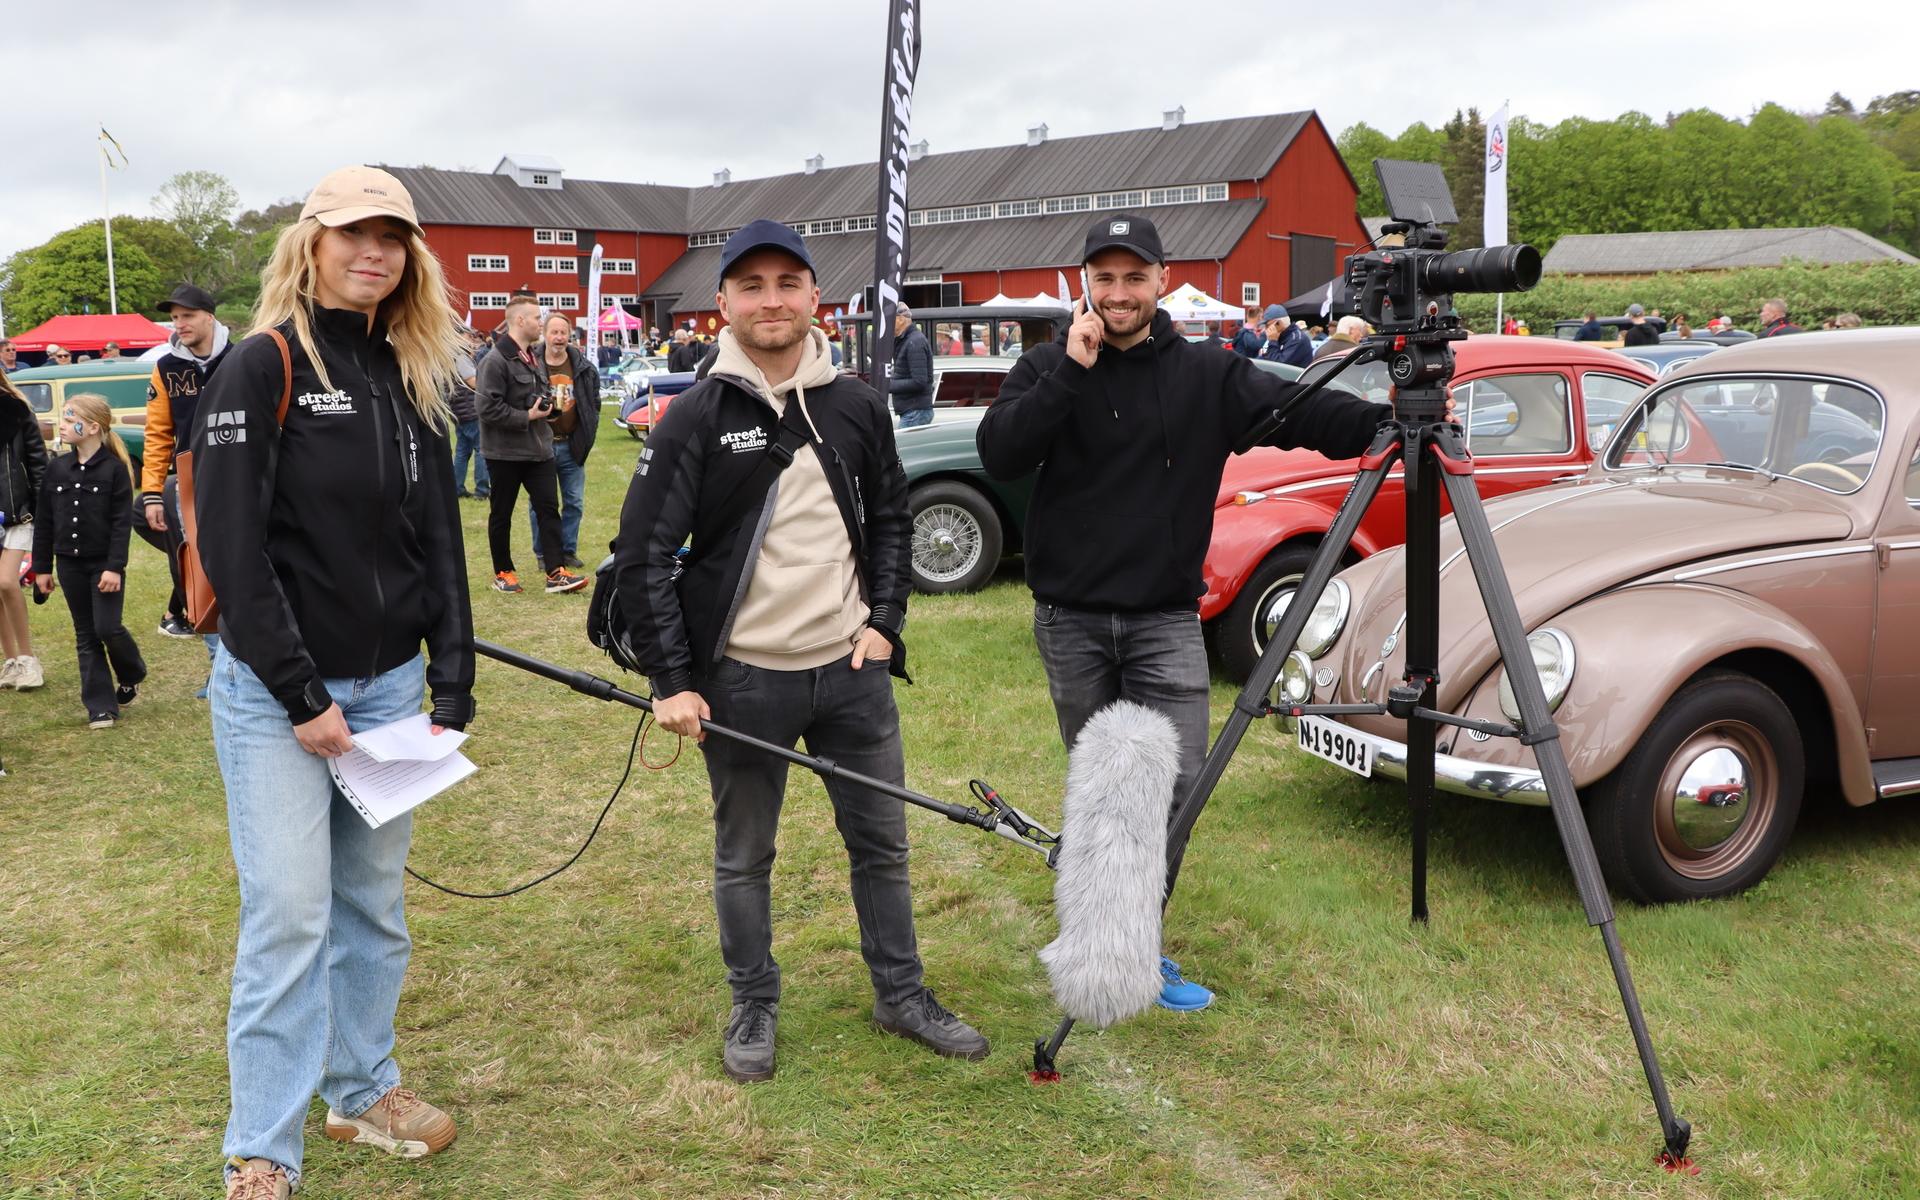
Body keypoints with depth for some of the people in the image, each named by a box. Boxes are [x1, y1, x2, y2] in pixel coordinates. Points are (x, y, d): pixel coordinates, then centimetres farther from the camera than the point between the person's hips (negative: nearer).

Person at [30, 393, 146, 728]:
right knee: (86, 636, 6)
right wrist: (42, 567, 8)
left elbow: (122, 522, -12)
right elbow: (44, 521, 9)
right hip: (70, 564, 5)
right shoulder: (57, 468, 5)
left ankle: (131, 678, 20)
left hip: (104, 564, -5)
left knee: (108, 627, -10)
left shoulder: (115, 469, -9)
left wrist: (115, 566, -17)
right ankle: (100, 706, 10)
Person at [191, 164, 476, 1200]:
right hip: (276, 689, -5)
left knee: (374, 904, 15)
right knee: (289, 917, -2)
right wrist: (300, 696, -16)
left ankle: (362, 1089, 32)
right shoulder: (263, 365, -10)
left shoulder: (413, 379, 8)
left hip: (388, 684, 6)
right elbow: (231, 545, -15)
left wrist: (453, 685, 3)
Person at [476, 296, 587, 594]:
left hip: (538, 449, 8)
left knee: (548, 508, 1)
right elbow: (488, 407, -23)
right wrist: (527, 417, -19)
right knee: (501, 514, 7)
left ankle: (556, 572, 0)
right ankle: (502, 573, 18)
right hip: (505, 452, -8)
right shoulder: (496, 360, -16)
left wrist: (547, 404, 7)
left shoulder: (533, 357, 13)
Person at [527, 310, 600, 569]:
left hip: (572, 446, 3)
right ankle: (544, 554, 15)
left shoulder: (583, 368, 2)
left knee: (574, 502, 9)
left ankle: (568, 550, 21)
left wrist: (589, 431, 7)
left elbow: (594, 401, 12)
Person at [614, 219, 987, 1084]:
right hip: (742, 680, -3)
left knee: (882, 841, 13)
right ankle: (754, 1006, 30)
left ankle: (901, 995, 30)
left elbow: (890, 519, 15)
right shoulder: (697, 418, -7)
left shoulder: (857, 406, 3)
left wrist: (883, 620, 2)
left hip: (851, 668, 3)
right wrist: (672, 681, -11)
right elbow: (643, 554, -7)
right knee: (743, 857, 11)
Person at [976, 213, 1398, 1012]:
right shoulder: (1049, 368, 1)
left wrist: (1386, 423, -30)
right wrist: (1069, 371, -20)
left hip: (1165, 619, 0)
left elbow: (1302, 413, -12)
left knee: (1177, 781, -8)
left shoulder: (1207, 377, 2)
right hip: (1070, 618, 0)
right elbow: (998, 456, -13)